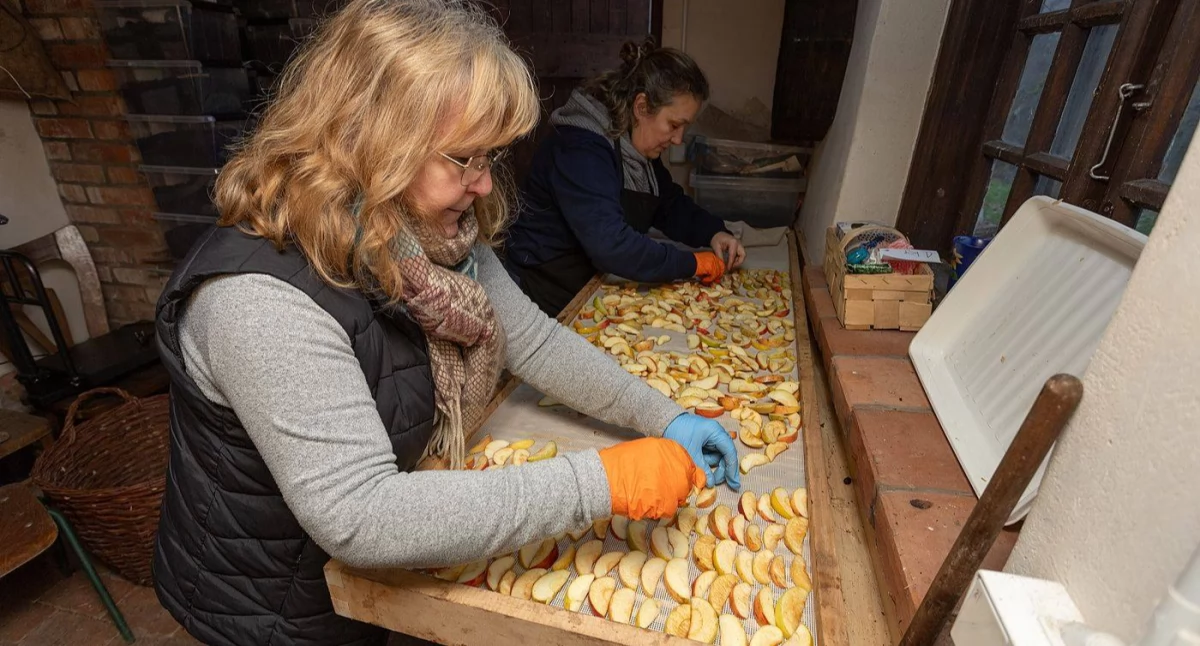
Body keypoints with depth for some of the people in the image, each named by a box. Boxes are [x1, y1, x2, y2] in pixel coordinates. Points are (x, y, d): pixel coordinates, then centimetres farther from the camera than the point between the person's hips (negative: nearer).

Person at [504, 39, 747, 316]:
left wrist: (713, 232, -4)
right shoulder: (580, 149, -24)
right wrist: (693, 264, -26)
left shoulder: (636, 146, 6)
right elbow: (610, 246, -33)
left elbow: (671, 205, 15)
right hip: (554, 301, -8)